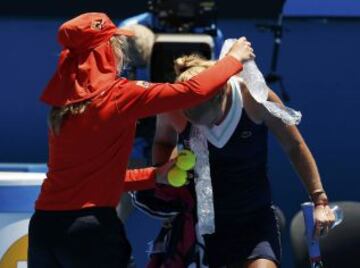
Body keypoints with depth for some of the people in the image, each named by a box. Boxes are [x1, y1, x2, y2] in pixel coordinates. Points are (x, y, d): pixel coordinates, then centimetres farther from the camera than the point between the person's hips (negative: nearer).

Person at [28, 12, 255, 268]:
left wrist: (155, 176, 24)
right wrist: (235, 58, 9)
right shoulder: (116, 95, -7)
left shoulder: (64, 102, 14)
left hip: (44, 225, 7)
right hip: (90, 228, -7)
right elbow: (194, 91, -7)